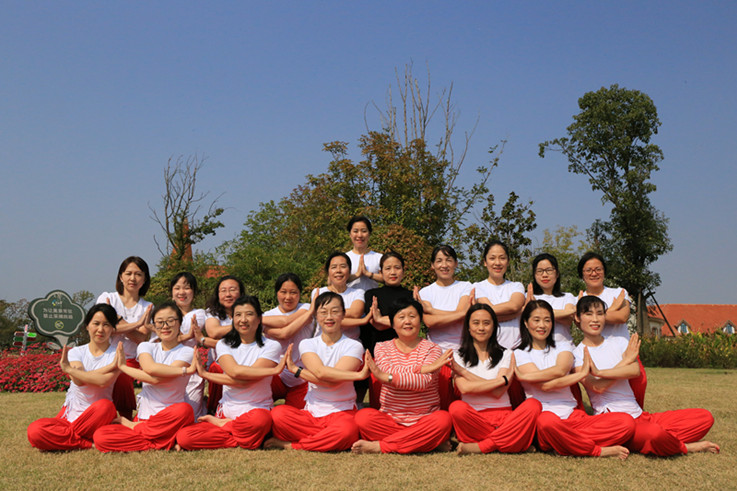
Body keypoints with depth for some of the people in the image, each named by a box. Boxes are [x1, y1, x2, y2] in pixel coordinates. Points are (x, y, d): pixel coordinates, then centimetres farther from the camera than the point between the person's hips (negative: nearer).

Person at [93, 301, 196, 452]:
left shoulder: (186, 352, -1)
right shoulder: (146, 347, 10)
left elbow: (157, 379, -15)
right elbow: (149, 368, -15)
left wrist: (122, 366, -7)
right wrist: (184, 371, -17)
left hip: (171, 421, -2)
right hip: (144, 416, 2)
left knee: (184, 410, -37)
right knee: (100, 437, -19)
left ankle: (132, 426, -10)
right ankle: (164, 443, -11)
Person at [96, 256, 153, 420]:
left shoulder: (147, 308, 11)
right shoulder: (107, 298, 10)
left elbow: (140, 338, -3)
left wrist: (117, 319, -11)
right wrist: (135, 324, -10)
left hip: (129, 360, 1)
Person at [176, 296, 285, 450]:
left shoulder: (271, 346, -1)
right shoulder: (224, 345, 9)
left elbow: (246, 381, -13)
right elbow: (235, 371, -12)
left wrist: (205, 374, -8)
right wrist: (272, 371, -15)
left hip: (256, 410, -1)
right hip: (226, 412, 2)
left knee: (258, 420, -38)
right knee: (183, 436, -20)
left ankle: (218, 423, -6)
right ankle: (245, 439, -8)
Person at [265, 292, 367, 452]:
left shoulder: (353, 346, 0)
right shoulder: (307, 344, 8)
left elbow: (333, 381, -14)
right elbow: (320, 372, -13)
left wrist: (296, 370, -13)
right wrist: (357, 375, -17)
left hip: (341, 412, -1)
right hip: (311, 412, 2)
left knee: (346, 430, -36)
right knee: (278, 414, -26)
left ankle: (292, 445, -14)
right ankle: (327, 441, -11)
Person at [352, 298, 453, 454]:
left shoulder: (432, 348, 2)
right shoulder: (382, 347, 8)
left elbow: (424, 382, -16)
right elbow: (389, 370, -15)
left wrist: (386, 377, -27)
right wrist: (425, 368, -19)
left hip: (424, 421, -1)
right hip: (390, 419, 1)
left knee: (443, 419, -32)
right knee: (362, 417, -27)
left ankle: (379, 446, -25)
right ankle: (428, 443, -22)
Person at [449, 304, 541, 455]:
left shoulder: (506, 355, 11)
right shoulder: (458, 356, 10)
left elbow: (498, 392, -5)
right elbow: (464, 388, -10)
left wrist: (462, 371, -5)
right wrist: (503, 380, -9)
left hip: (502, 415, 2)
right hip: (473, 418, -2)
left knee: (533, 405, -26)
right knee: (457, 408, -33)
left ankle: (481, 447, -24)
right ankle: (503, 443, -16)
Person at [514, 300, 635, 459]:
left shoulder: (563, 348, 18)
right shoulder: (520, 354, 6)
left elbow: (559, 370, -7)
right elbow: (544, 386, -9)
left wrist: (525, 376, -7)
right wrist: (581, 374, -5)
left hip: (573, 415, 4)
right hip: (543, 414, -4)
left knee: (627, 422, -16)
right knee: (547, 422, -42)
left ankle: (563, 446, -21)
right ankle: (598, 451, -18)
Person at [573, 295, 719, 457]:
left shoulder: (619, 342, 12)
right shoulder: (577, 354, -1)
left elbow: (635, 371, -7)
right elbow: (597, 387, -16)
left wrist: (599, 372, -18)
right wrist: (625, 360, -7)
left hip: (639, 415, 6)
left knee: (705, 417, -4)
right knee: (654, 433, -36)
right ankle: (683, 447, -4)